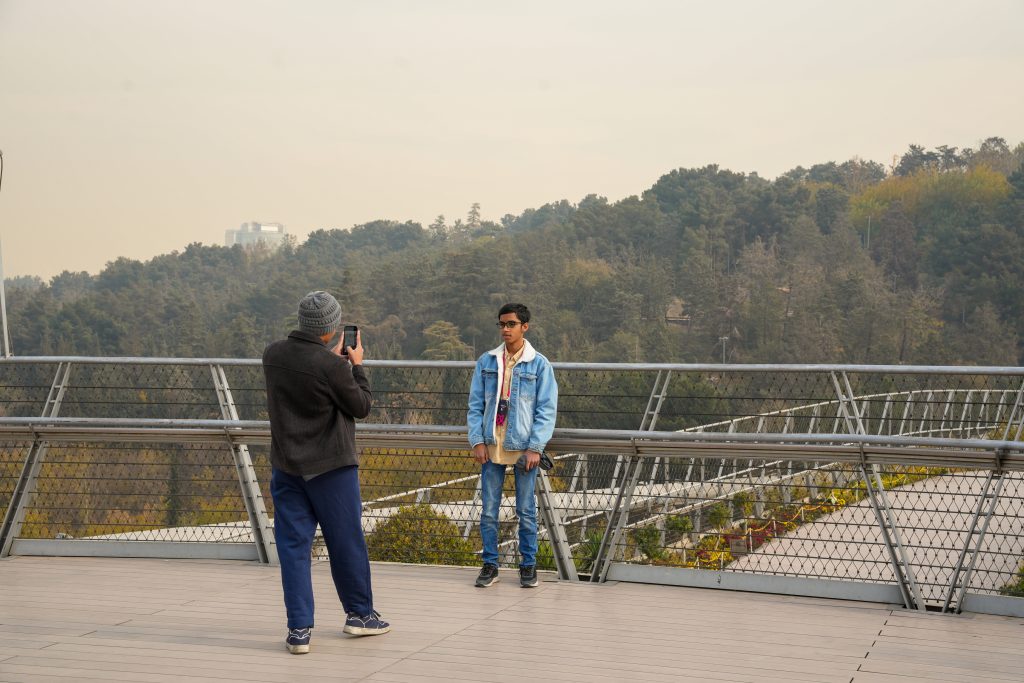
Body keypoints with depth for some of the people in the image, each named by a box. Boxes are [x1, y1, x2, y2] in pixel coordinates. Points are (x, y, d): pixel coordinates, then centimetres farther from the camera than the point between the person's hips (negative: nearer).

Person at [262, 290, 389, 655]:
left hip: (286, 466, 5)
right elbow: (361, 407, -6)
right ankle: (359, 613, 25)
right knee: (347, 542, 11)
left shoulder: (273, 355, -2)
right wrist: (355, 365, 5)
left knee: (293, 545, 5)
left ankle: (299, 628, 0)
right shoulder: (331, 366, -20)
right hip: (331, 467, -5)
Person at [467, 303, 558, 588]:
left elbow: (547, 411, -3)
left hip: (524, 447, -2)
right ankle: (490, 564, 13)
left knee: (526, 510, 5)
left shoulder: (539, 365, -1)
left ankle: (528, 565, 15)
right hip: (492, 447, 2)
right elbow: (475, 405, 7)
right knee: (488, 510, 4)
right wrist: (477, 441, -3)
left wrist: (535, 447, -11)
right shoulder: (486, 362, 7)